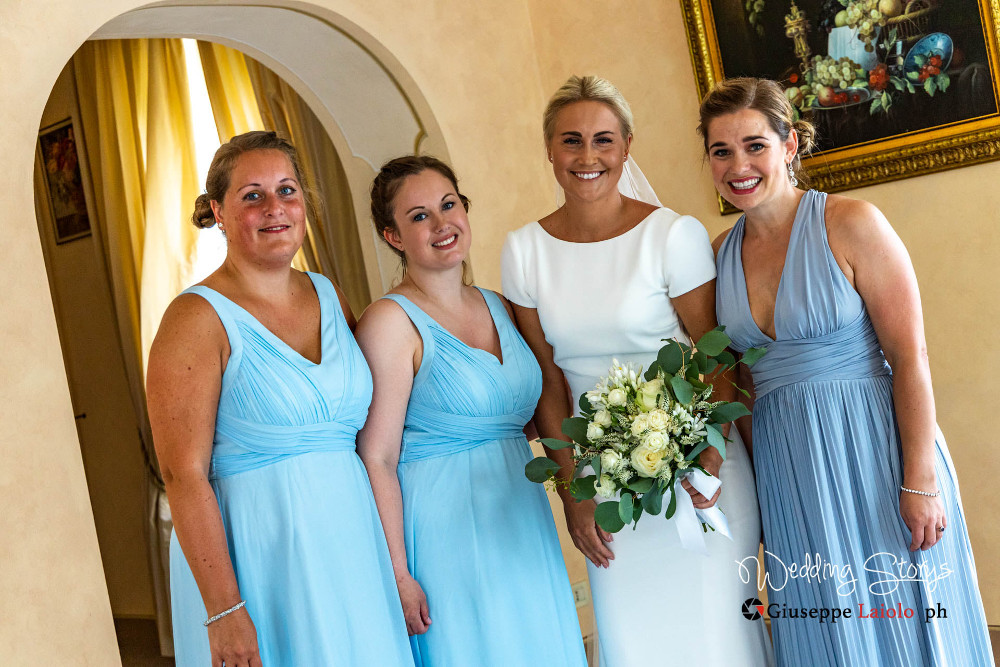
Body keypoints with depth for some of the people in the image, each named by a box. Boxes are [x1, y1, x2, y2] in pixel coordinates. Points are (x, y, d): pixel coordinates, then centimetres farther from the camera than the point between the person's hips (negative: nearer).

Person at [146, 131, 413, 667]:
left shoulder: (329, 295, 8)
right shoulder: (198, 318, -10)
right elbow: (184, 475, -15)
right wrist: (223, 610, -19)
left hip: (352, 538, 6)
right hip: (255, 550, -6)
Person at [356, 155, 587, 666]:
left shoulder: (500, 307, 9)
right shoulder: (390, 321, -12)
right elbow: (377, 459, -15)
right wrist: (398, 576, -18)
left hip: (522, 521, 7)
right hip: (444, 530, -6)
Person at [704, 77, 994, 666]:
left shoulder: (851, 224, -9)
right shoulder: (720, 254, 6)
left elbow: (910, 356, -12)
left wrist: (920, 482, -17)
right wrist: (745, 485, 9)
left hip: (874, 453, -4)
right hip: (787, 469, 5)